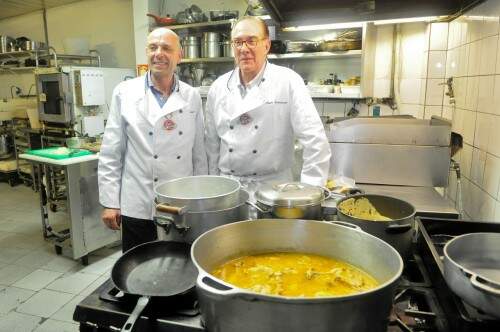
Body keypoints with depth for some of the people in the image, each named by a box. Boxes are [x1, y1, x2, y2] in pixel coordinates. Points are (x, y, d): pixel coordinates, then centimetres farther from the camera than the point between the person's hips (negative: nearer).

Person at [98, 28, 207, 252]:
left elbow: (199, 153, 7)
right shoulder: (125, 93, -3)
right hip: (138, 208, -1)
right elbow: (111, 153, -1)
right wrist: (109, 202, -3)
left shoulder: (192, 96, 3)